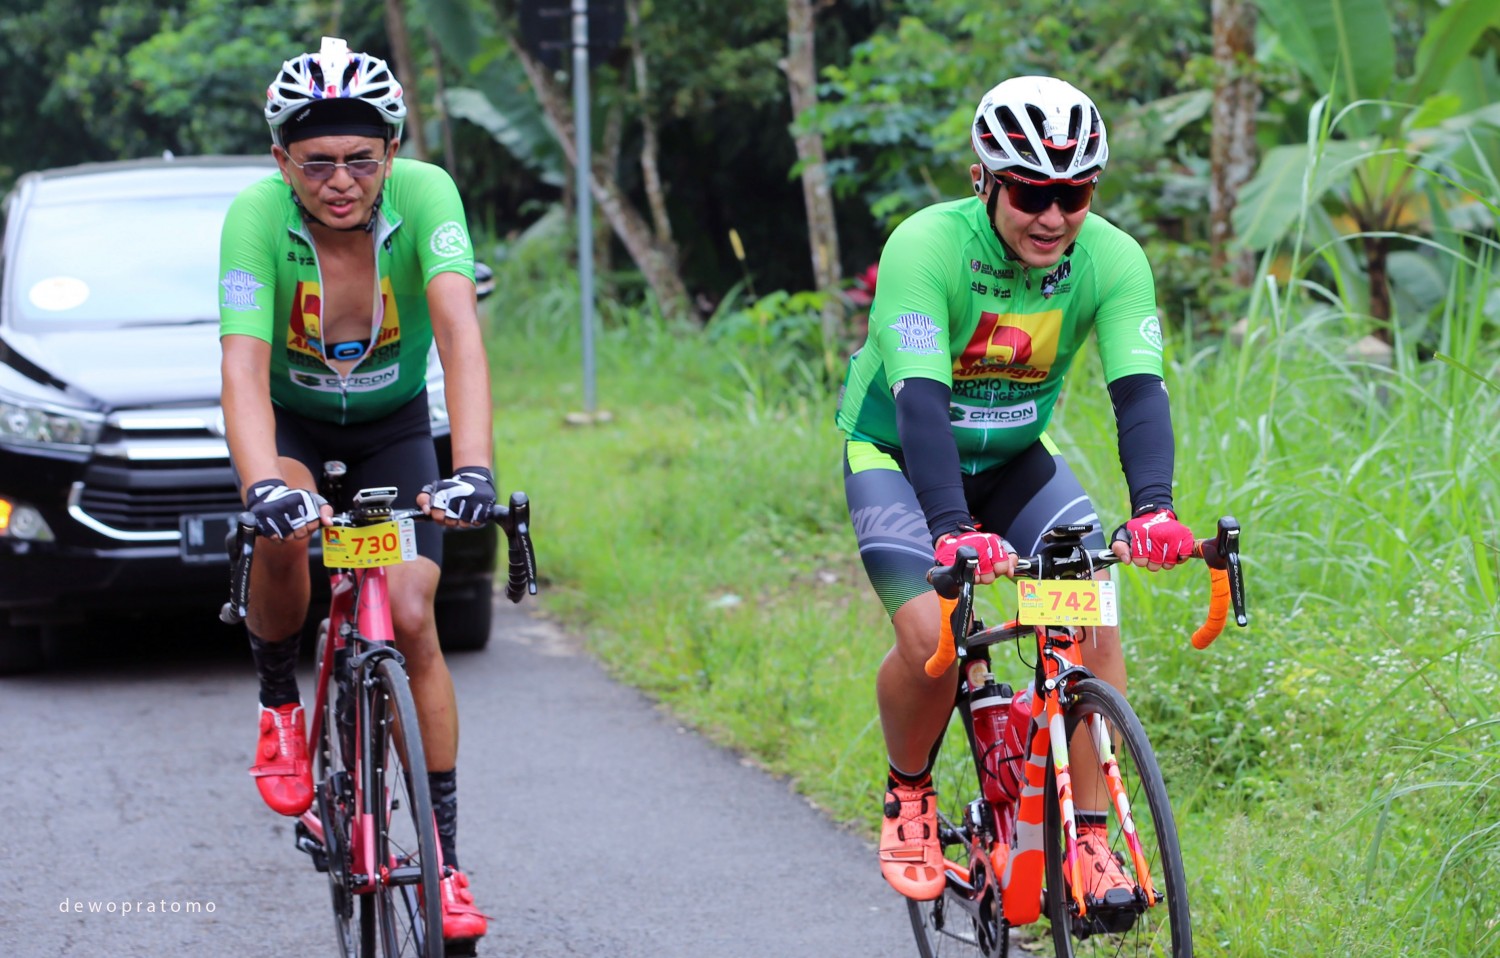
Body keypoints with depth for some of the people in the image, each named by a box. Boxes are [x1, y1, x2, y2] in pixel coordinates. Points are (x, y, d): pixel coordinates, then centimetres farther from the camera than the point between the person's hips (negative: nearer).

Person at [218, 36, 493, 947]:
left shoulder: (424, 194, -29)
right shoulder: (257, 218, -30)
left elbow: (460, 329, -41)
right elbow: (245, 367, -39)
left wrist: (474, 468, -55)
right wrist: (264, 487, -56)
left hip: (394, 426, 1)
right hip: (291, 421, 0)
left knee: (412, 619, -13)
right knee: (284, 531, -33)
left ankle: (444, 854, -3)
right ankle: (280, 705, -4)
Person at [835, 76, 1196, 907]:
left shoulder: (1111, 259, -20)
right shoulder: (927, 246, -30)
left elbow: (1138, 388, -30)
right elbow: (920, 396, -39)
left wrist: (1152, 506, -48)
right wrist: (951, 528, -53)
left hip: (1015, 457, 3)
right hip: (898, 455, -3)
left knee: (1093, 622, -18)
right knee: (930, 642, -23)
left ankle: (1089, 839, -7)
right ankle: (908, 798, 6)